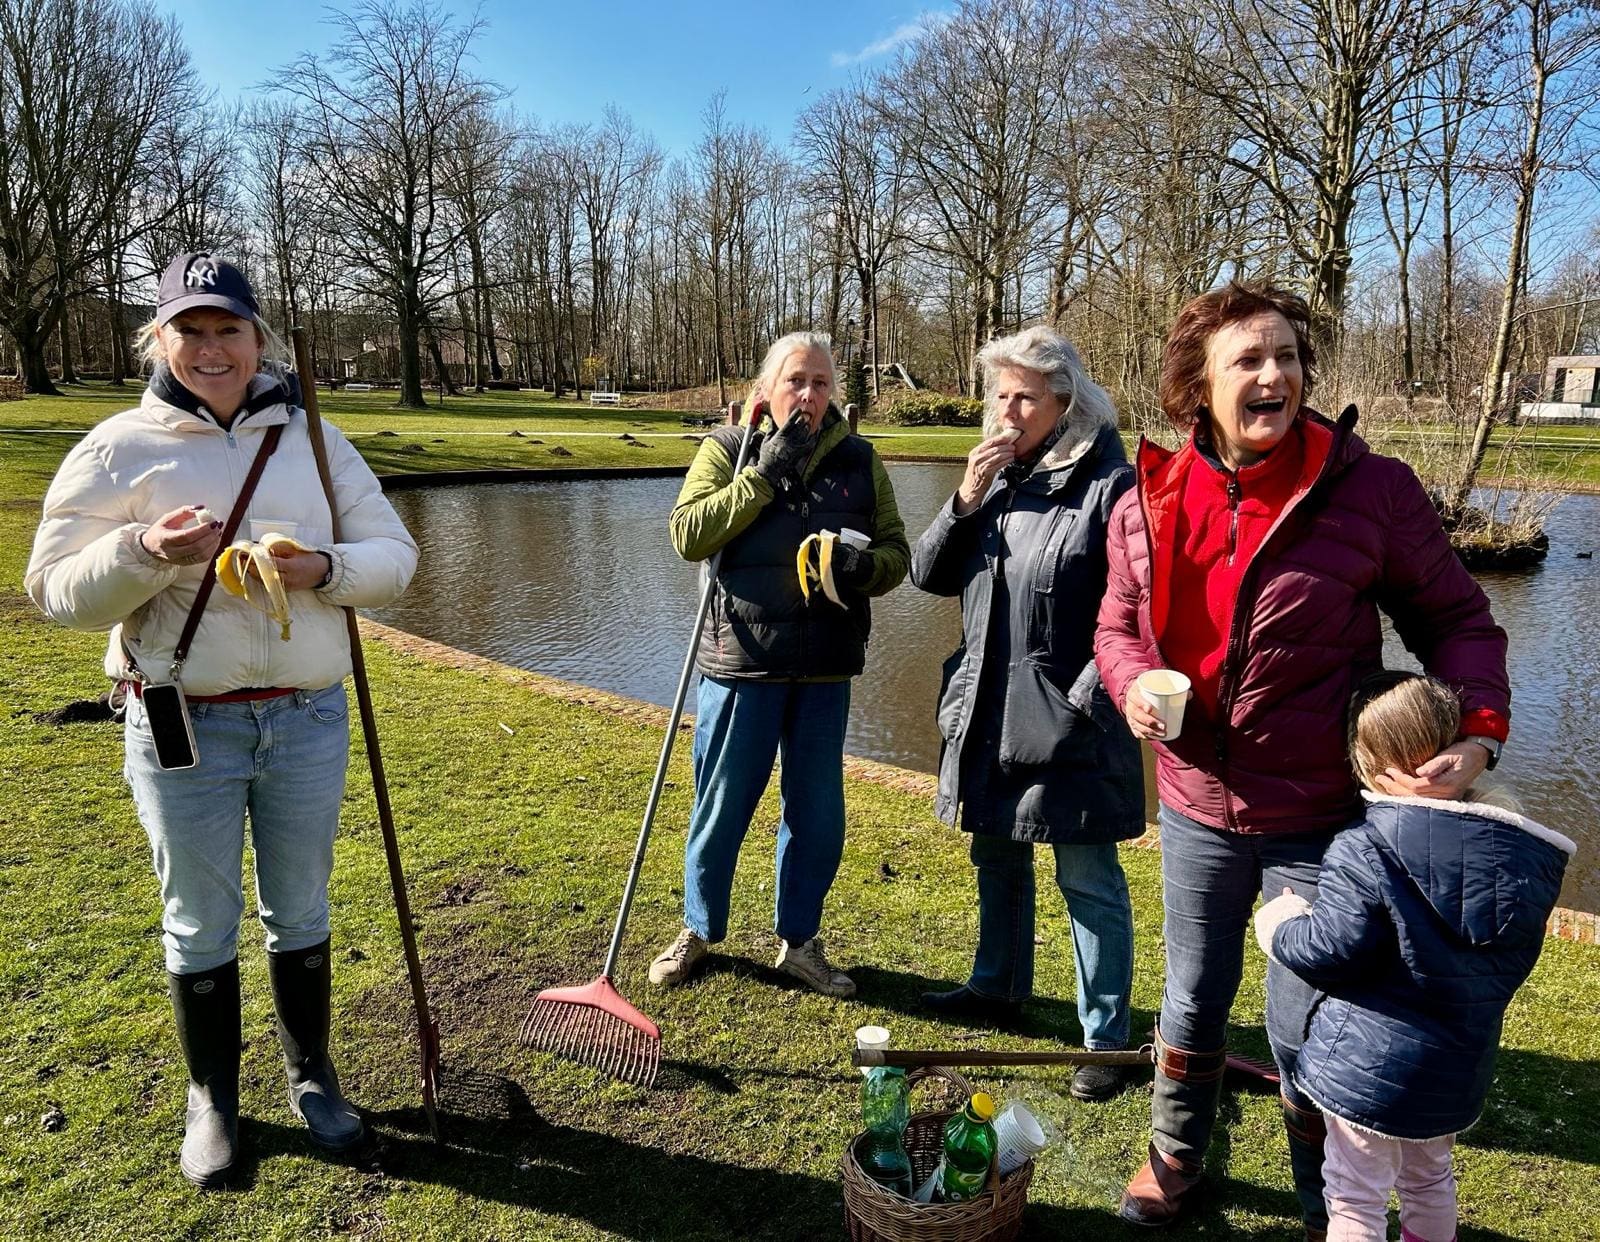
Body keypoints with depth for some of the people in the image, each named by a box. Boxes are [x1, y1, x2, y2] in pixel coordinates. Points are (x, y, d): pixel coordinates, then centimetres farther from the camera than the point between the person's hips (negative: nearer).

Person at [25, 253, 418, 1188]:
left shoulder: (313, 440, 5)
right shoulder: (118, 449, -1)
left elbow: (395, 556, 3)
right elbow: (58, 591, -3)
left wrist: (325, 568, -17)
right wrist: (145, 551, -22)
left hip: (307, 720, 2)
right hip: (182, 728, -1)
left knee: (301, 912, 16)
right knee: (201, 925, 12)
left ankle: (312, 1074, 37)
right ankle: (212, 1099, 34)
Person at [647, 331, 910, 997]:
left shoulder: (858, 459, 6)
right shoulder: (728, 448, -1)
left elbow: (896, 551, 8)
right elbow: (688, 535, -13)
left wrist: (864, 566, -15)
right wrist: (766, 473, -17)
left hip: (826, 668, 3)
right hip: (740, 660, -2)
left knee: (818, 813, 11)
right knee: (721, 806, 9)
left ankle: (800, 942, 30)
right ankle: (699, 929, 32)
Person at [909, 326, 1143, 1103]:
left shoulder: (1108, 484, -13)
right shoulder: (995, 478, 7)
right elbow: (928, 575, 5)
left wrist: (1086, 698, -16)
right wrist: (966, 500, -9)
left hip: (1069, 719, -7)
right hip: (989, 711, 7)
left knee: (1088, 879, 5)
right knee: (997, 857, 21)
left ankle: (1106, 1038, 20)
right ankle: (998, 987, 41)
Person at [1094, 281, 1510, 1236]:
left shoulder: (1370, 488, -14)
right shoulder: (1149, 504, -5)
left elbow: (1458, 621, -5)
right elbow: (1119, 626, 8)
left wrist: (1479, 731, -21)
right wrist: (1133, 683, -14)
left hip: (1320, 816, -3)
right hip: (1197, 807, 3)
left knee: (1305, 1034, 10)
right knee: (1191, 1004, 22)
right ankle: (1177, 1155, 49)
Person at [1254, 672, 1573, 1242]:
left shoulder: (1365, 852, -25)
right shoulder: (1526, 852, -4)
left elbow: (1328, 952, -24)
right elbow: (1514, 958, 9)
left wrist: (1276, 921, -5)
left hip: (1368, 1066, -6)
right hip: (1459, 1069, 7)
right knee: (1429, 1182, 29)